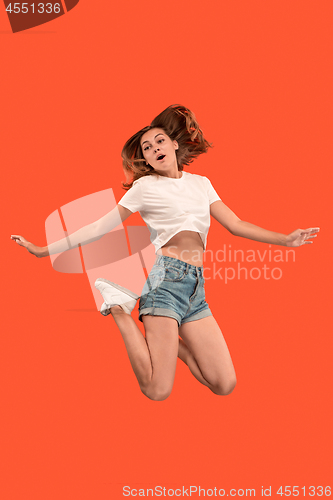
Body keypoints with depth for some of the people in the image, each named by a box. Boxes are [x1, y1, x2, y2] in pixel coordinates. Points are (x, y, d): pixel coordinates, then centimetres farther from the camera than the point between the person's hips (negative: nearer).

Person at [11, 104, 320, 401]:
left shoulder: (201, 183, 20)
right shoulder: (144, 187, 7)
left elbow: (236, 225, 20)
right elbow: (99, 228, 6)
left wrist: (285, 239, 14)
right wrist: (42, 250, 2)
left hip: (197, 287, 5)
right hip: (166, 277, -4)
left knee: (225, 386, -5)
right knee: (158, 392, -13)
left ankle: (168, 341, 16)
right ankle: (119, 308, 5)